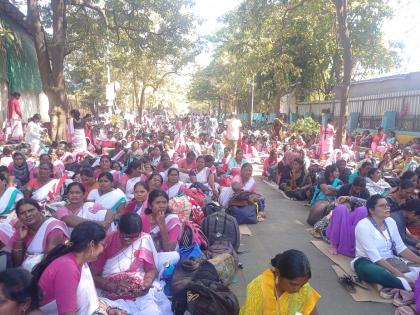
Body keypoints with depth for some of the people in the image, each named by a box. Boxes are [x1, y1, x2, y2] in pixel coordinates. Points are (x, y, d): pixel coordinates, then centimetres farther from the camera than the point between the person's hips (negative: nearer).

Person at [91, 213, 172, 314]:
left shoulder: (144, 239, -2)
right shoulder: (106, 242, -6)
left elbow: (152, 269, 5)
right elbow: (93, 276, -5)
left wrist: (146, 284, -15)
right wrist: (113, 286, -20)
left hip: (141, 294, 0)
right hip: (113, 296, 0)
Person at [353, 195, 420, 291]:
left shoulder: (390, 221, 2)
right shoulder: (363, 226, -19)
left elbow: (401, 248, 2)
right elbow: (375, 257, -23)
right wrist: (400, 274, -29)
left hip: (389, 261, 6)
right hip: (368, 262, -6)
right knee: (378, 273, -41)